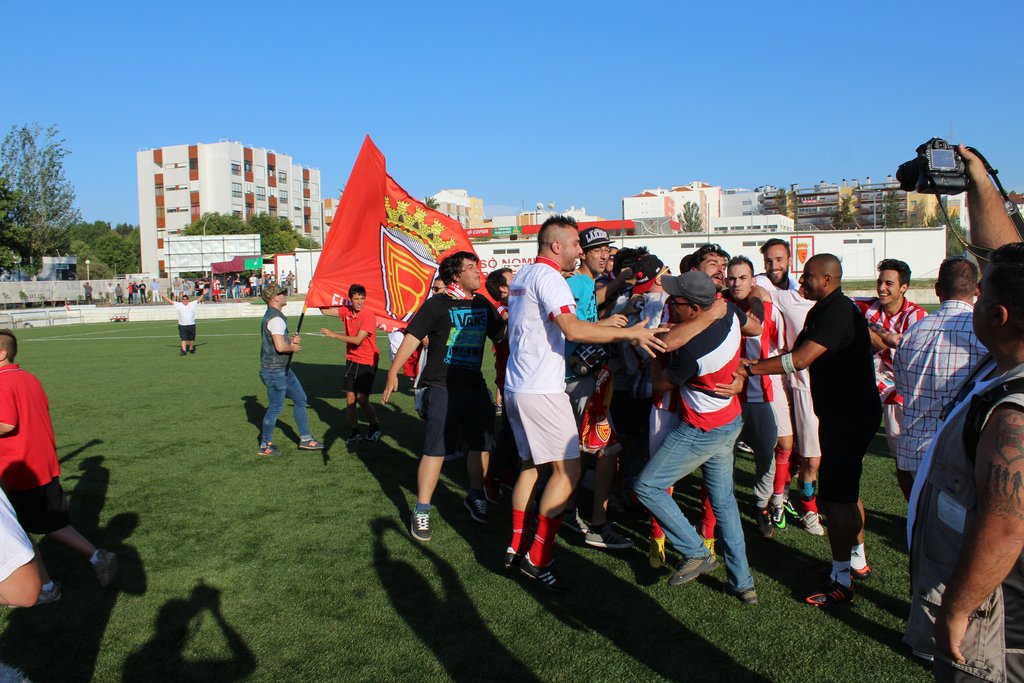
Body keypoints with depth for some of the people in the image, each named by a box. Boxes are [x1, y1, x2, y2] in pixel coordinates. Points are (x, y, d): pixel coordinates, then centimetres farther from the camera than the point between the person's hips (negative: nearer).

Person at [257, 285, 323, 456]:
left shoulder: (271, 316, 14)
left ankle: (305, 439, 21)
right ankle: (265, 446, 14)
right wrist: (293, 347, -10)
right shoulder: (275, 319, -20)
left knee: (300, 399, 14)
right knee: (276, 407, 0)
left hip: (284, 369, 11)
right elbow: (280, 347, -30)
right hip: (274, 371, -11)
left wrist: (290, 340, 8)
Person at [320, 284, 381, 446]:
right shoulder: (346, 311, 2)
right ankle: (354, 432, 17)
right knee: (350, 398, 4)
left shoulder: (368, 316, -17)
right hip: (351, 360, 6)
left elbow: (357, 340, -22)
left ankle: (374, 427, 17)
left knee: (362, 399, -8)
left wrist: (333, 334, -17)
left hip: (367, 362, -6)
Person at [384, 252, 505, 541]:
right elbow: (412, 337, -10)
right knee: (435, 448, -6)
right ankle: (421, 511, 5)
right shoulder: (437, 304, -6)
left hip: (475, 385, 6)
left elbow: (503, 332, 17)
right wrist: (393, 372, -16)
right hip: (443, 386, -6)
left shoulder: (483, 304, 11)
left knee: (482, 444, 12)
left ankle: (475, 496, 34)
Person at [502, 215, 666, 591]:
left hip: (516, 387, 10)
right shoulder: (547, 277, -13)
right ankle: (538, 557, -2)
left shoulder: (521, 276, 16)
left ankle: (516, 547, 21)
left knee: (531, 464, 17)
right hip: (541, 390, -10)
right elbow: (572, 328, -27)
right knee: (568, 469, -4)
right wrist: (629, 332, -24)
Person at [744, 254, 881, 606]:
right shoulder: (821, 311, 12)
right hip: (840, 412, 11)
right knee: (846, 491, 20)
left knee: (835, 496, -8)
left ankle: (841, 581, 0)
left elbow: (800, 359, -28)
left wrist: (751, 368, -22)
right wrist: (756, 365, -1)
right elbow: (796, 351, 11)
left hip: (851, 415, -11)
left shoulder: (839, 312, -22)